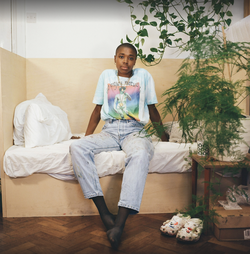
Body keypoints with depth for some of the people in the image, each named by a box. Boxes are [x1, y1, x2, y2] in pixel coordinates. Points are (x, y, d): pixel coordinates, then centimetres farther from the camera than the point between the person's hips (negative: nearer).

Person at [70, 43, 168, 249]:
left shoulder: (143, 75, 12)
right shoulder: (106, 76, 16)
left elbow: (152, 109, 17)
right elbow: (97, 109, 18)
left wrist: (163, 134, 16)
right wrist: (87, 136, 10)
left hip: (135, 131, -2)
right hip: (109, 131, 3)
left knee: (141, 154, -39)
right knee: (77, 148, -27)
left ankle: (120, 222, -39)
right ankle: (104, 213, -29)